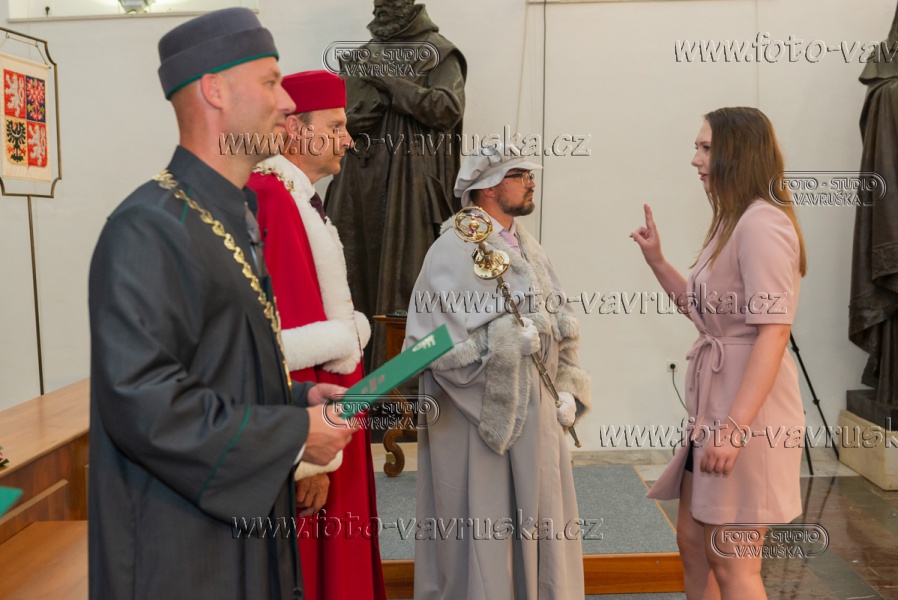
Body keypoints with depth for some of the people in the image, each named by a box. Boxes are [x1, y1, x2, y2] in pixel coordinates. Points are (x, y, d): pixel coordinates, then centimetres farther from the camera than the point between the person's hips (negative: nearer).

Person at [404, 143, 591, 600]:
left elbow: (560, 325, 13)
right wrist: (513, 334, -18)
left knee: (538, 523, 16)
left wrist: (567, 387, 2)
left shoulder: (529, 249, 12)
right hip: (478, 419, -7)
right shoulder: (454, 250, -11)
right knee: (482, 533, 6)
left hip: (535, 416, 7)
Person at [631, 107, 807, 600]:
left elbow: (773, 332, -22)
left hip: (747, 408, -10)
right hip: (716, 401, 10)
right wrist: (656, 261, 12)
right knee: (693, 543, 18)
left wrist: (734, 427, -26)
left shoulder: (762, 222, -15)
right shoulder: (733, 223, 16)